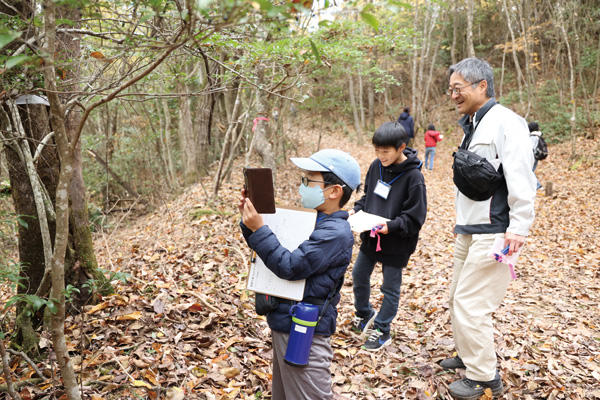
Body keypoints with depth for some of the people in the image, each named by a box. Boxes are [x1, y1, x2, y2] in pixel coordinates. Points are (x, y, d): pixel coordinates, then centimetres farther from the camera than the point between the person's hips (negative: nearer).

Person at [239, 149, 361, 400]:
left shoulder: (335, 233, -21)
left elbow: (290, 267, -26)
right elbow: (270, 248, 13)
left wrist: (258, 229, -26)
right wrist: (250, 219, -2)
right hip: (283, 323, 9)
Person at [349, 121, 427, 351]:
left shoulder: (413, 177, -19)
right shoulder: (376, 166, -2)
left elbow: (415, 217, -18)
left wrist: (391, 226, -30)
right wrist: (357, 210, -4)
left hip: (396, 243, -6)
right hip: (370, 237, 6)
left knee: (390, 287, 8)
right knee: (359, 275, 18)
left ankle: (382, 331, 25)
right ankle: (364, 313, 43)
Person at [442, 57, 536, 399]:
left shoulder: (505, 122, -14)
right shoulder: (473, 125, 16)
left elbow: (521, 177, -21)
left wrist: (519, 227, -23)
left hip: (493, 234, -9)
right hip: (469, 231, 10)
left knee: (470, 303, -6)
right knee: (458, 298, 17)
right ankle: (469, 355, 36)